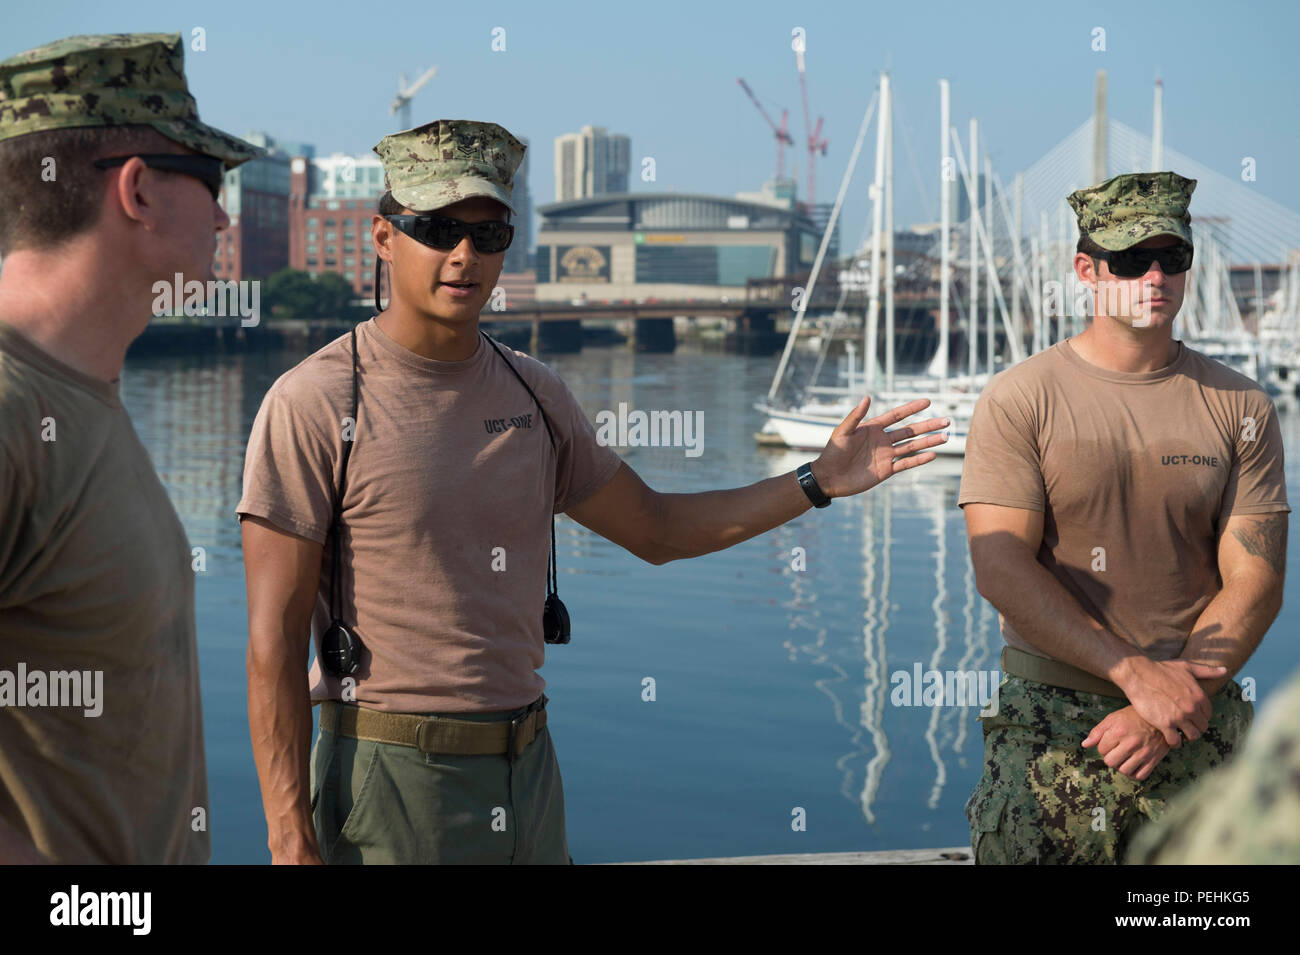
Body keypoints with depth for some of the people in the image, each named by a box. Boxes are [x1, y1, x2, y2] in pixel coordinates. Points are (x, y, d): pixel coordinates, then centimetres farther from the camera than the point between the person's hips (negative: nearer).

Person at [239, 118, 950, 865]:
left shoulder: (533, 393, 7)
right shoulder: (313, 405, -11)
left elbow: (655, 529, 18)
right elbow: (274, 641, -12)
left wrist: (820, 481, 9)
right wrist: (290, 839, -16)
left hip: (528, 770, 5)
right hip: (391, 775, -5)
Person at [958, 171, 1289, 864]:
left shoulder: (1241, 407, 5)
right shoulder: (1018, 399, -2)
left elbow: (1254, 581, 0)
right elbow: (1000, 569, -10)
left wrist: (1168, 710, -12)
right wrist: (1135, 672, -17)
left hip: (1199, 729, 2)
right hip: (1049, 726, -2)